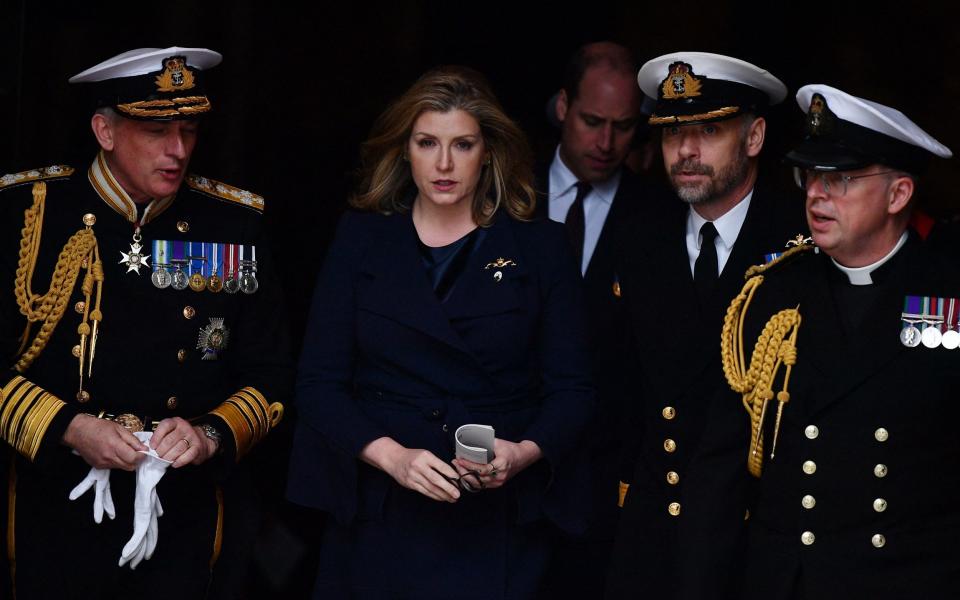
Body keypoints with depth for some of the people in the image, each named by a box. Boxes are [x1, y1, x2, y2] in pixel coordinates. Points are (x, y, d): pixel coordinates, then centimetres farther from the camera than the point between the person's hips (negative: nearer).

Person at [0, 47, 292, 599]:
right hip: (57, 514, -1)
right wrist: (67, 429, -17)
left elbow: (270, 373, 4)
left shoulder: (233, 224, -1)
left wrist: (212, 436, -13)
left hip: (184, 518, 1)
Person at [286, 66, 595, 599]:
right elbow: (318, 382, 0)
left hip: (500, 521, -1)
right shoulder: (360, 237, 6)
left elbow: (571, 389, 2)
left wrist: (525, 452, -18)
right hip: (379, 521, 1)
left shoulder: (541, 247, 4)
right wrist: (391, 455, -15)